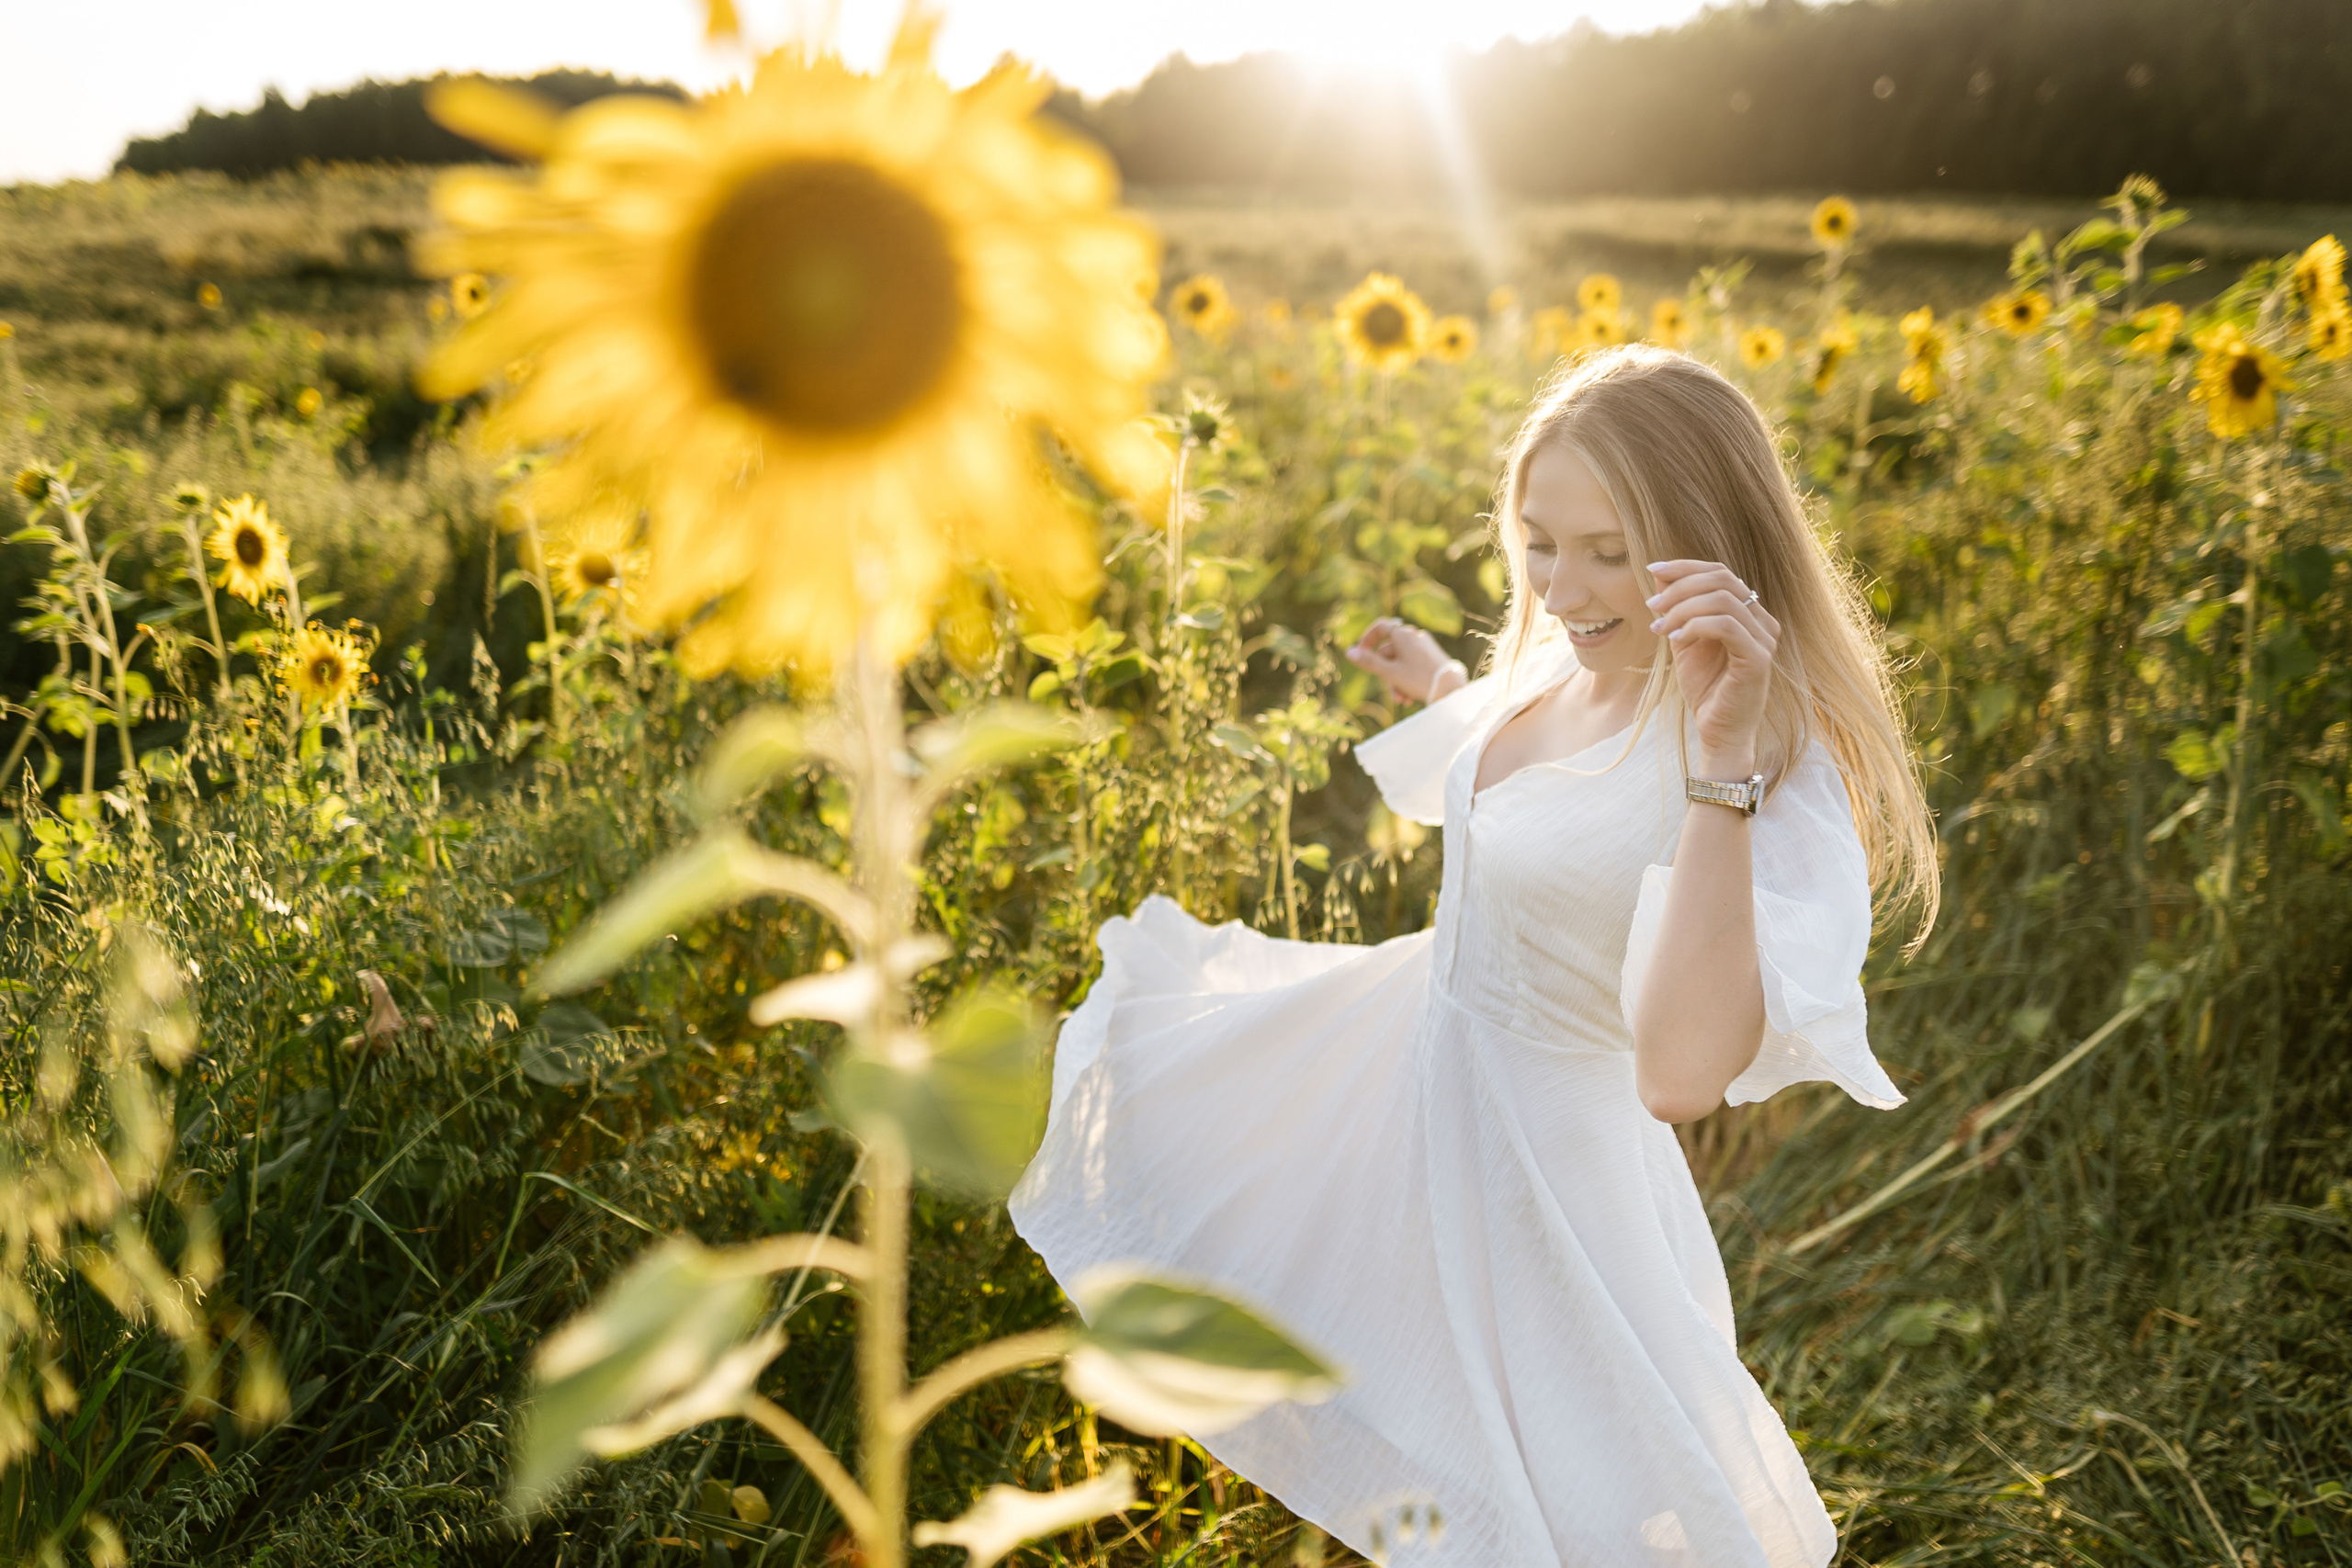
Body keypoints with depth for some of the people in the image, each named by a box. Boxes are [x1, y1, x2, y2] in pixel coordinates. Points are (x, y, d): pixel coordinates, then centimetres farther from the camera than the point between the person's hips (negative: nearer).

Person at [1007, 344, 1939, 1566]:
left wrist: (1719, 760, -48)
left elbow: (1682, 1073, -46)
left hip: (1532, 1138, -8)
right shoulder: (1574, 657, -8)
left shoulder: (1772, 765, -32)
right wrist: (1442, 689, 23)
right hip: (1412, 1047, 9)